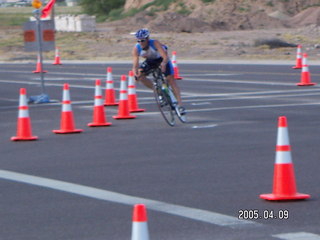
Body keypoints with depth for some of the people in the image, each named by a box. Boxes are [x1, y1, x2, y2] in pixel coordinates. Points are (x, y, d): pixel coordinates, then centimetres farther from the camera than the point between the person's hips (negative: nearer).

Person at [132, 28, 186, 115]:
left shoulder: (155, 43, -36)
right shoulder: (136, 49, -27)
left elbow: (165, 57, -42)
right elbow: (135, 65, -30)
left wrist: (163, 64, -64)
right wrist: (136, 73, -51)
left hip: (162, 59, -4)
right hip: (150, 61, 4)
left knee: (171, 78, -16)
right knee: (140, 75, -19)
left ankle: (180, 104, -14)